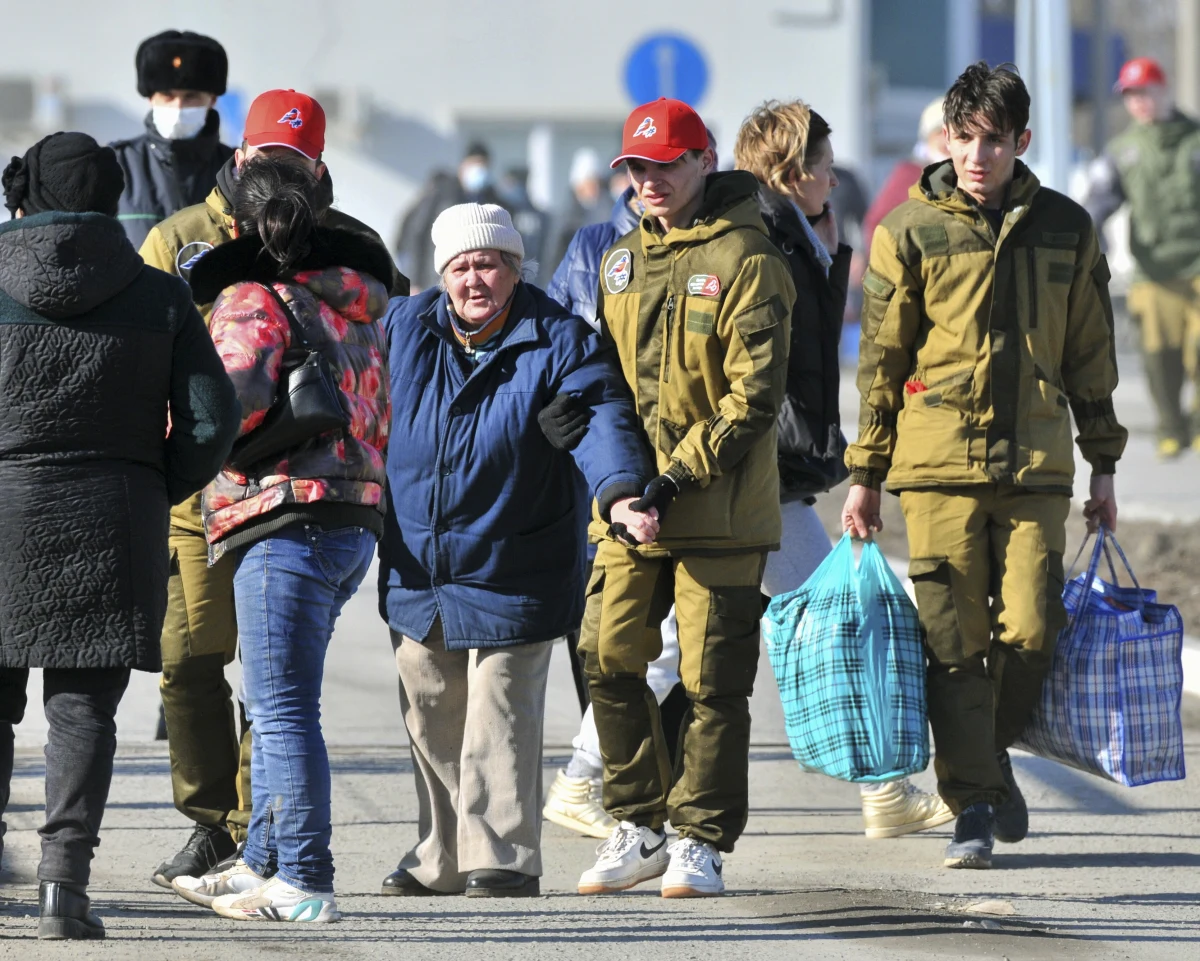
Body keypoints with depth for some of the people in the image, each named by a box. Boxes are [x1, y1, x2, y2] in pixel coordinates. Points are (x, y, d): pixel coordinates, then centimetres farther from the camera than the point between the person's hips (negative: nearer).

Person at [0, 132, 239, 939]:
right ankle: (65, 875, -9)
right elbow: (212, 421, -1)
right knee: (83, 707, 3)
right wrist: (155, 496, 13)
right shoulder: (158, 297, 4)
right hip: (111, 529, 1)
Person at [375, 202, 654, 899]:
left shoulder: (560, 344, -8)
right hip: (418, 571, 5)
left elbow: (603, 421, -21)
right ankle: (443, 858, 24)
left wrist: (620, 494, -38)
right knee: (431, 720, 12)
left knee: (499, 721, -7)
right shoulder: (405, 329, 4)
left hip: (511, 573, -5)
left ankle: (504, 859, 0)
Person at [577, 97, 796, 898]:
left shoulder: (746, 261, -7)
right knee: (608, 660, 0)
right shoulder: (622, 263, 15)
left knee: (712, 682, -1)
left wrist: (682, 473, -17)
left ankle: (700, 840, 8)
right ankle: (639, 828, 12)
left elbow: (755, 395, -12)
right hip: (630, 504, 6)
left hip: (719, 509, -6)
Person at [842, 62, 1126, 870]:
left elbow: (1091, 355, 16)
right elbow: (881, 360, 6)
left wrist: (1104, 467, 16)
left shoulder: (1067, 229, 8)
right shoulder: (911, 233, 2)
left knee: (1031, 632, -5)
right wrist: (865, 476, 5)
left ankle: (992, 752, 22)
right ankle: (973, 805, 5)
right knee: (954, 639, -4)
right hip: (938, 464, -2)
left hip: (1035, 466, 2)